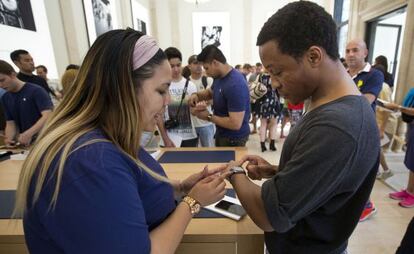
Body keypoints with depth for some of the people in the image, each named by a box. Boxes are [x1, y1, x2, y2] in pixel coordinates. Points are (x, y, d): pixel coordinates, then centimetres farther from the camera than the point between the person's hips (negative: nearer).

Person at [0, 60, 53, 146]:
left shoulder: (36, 91, -12)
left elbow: (48, 116, -21)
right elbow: (10, 123, 10)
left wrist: (28, 134, -32)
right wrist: (9, 139, -10)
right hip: (25, 143, 6)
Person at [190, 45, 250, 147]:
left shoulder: (235, 85, -31)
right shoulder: (219, 77, -1)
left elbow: (235, 124, -33)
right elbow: (210, 92, 19)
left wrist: (209, 117, -20)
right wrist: (197, 95, -3)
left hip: (233, 138, -9)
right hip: (221, 134, 9)